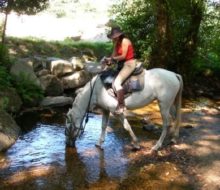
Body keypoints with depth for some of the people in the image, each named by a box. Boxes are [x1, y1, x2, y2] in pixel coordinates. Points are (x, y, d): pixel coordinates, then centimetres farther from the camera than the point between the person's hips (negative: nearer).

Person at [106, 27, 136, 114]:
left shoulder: (124, 41, -12)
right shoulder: (117, 43, 14)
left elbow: (123, 56, -17)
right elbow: (114, 56, 6)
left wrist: (112, 59, -9)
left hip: (129, 64, -10)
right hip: (122, 64, 10)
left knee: (117, 82, -23)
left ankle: (121, 106, -17)